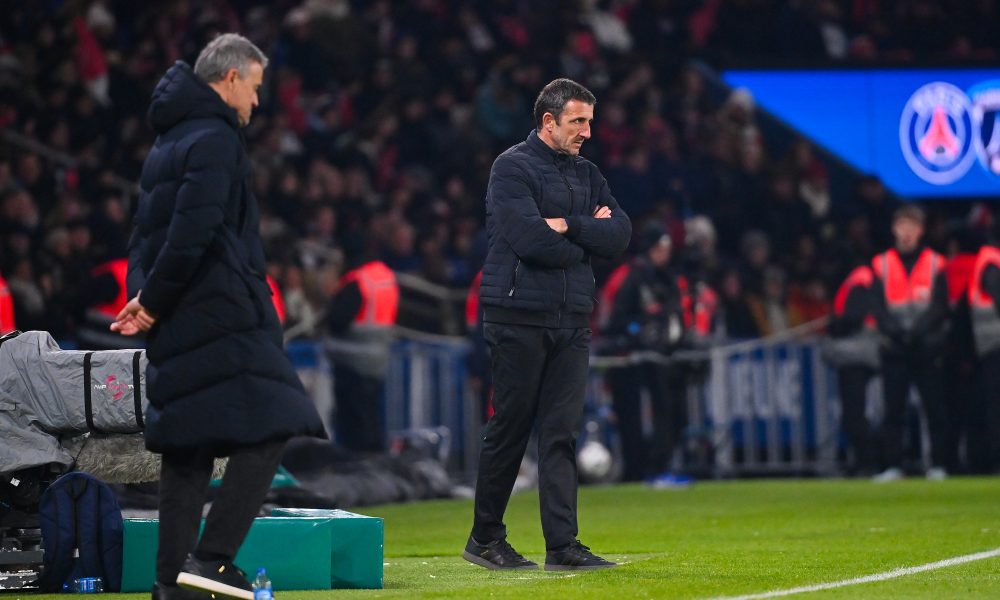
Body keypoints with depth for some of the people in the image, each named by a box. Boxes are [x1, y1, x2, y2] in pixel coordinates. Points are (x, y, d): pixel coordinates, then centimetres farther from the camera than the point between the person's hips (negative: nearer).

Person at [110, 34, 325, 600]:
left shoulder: (168, 142, 21)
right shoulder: (216, 139, -10)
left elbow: (146, 234, 23)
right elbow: (192, 232, -20)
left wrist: (146, 298, 11)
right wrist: (152, 302, -13)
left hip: (178, 323, 10)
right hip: (225, 315, -10)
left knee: (188, 447, 10)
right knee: (268, 430, -10)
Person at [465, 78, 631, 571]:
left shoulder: (587, 175, 16)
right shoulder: (513, 168, -5)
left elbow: (620, 235, 3)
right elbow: (531, 240, -19)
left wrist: (568, 226, -11)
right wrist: (588, 238, -3)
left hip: (571, 321, 6)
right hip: (519, 319, -6)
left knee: (562, 432, 1)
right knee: (509, 427, -1)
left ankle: (562, 544, -1)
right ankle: (485, 539, 11)